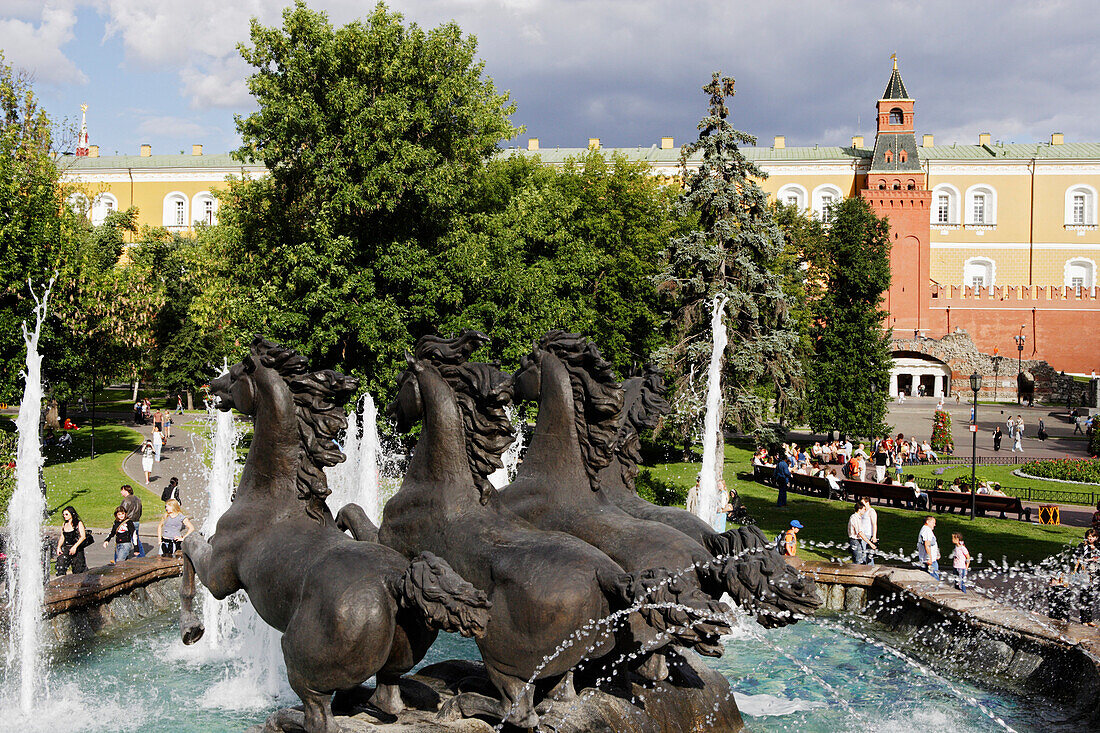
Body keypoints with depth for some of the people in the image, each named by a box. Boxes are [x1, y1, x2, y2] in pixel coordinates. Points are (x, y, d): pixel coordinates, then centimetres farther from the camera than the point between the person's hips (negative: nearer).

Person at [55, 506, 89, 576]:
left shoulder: (78, 524, -3)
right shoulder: (64, 524, 12)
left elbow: (83, 536, -10)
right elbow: (62, 537, 17)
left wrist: (75, 546, -19)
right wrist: (59, 547, 2)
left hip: (77, 549, -4)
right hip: (65, 549, 4)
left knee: (78, 570, 0)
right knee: (60, 567, -13)